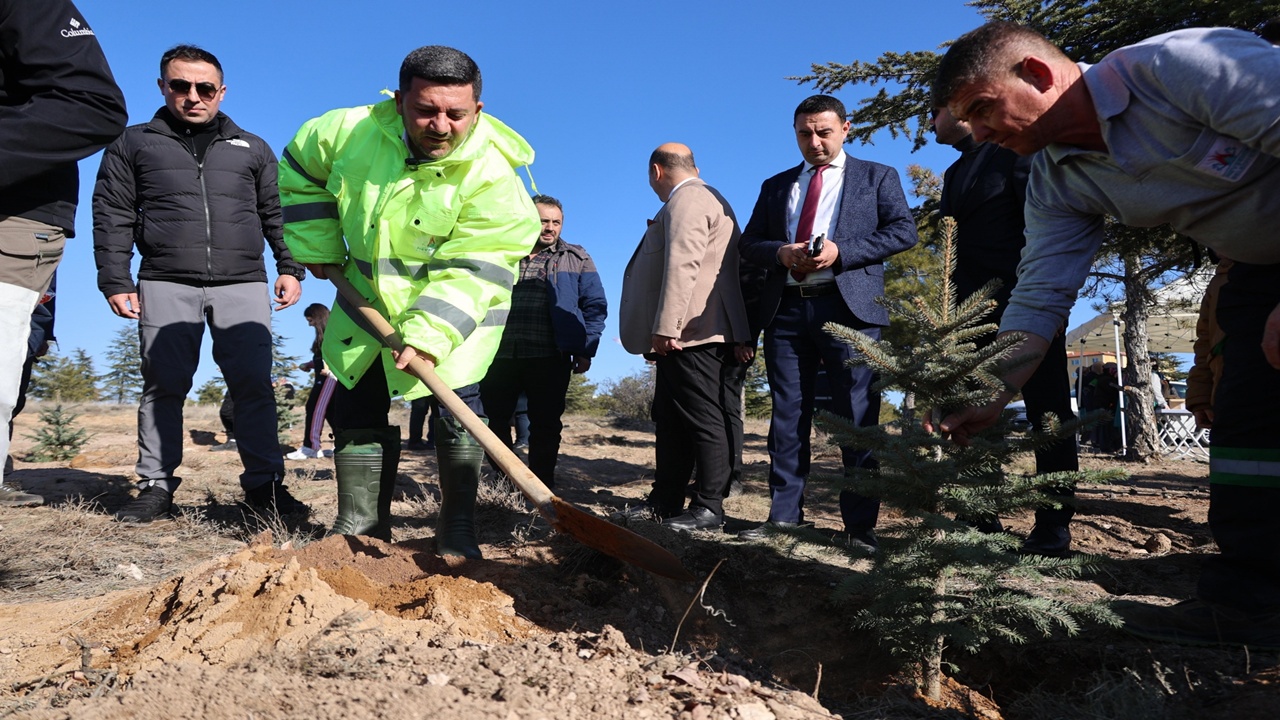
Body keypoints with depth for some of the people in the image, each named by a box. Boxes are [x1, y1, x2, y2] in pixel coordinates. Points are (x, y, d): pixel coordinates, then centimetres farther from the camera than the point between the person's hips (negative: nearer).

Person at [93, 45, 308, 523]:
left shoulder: (252, 149, 20)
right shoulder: (134, 143, 16)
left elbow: (277, 214, 18)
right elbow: (112, 216, 10)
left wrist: (290, 268, 4)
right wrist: (115, 281, 0)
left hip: (243, 285, 1)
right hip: (165, 285, 0)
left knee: (253, 385, -5)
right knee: (163, 386, -1)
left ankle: (265, 484, -2)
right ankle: (156, 487, 6)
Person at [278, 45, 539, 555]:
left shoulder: (492, 176, -26)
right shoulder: (351, 131, -14)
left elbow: (472, 271, -30)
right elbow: (300, 171, 7)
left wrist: (430, 335, -40)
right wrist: (316, 247, 2)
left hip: (458, 309, -4)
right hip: (371, 300, 4)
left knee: (457, 408, -13)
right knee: (356, 407, 7)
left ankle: (457, 528, 3)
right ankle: (361, 523, 21)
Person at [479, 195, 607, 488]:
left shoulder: (576, 258, 9)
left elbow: (595, 305, 6)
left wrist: (585, 350, -4)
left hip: (549, 357, -2)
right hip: (501, 354, 3)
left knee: (545, 425, 1)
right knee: (491, 418, 4)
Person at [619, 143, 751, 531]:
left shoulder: (687, 199, -8)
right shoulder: (706, 198, 26)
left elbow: (682, 266, -21)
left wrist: (666, 326, -25)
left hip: (691, 334, -11)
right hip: (690, 336, 11)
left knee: (705, 420, -7)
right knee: (671, 420, 12)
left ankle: (709, 508, -3)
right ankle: (666, 501, 18)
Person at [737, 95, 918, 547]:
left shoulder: (877, 177, 12)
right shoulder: (776, 186, 21)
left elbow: (903, 230, 0)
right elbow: (749, 242, 17)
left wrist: (841, 251, -12)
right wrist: (780, 252, -6)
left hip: (849, 307, -3)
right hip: (786, 310, 4)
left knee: (857, 418, -3)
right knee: (787, 416, 5)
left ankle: (860, 525, 3)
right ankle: (784, 515, 12)